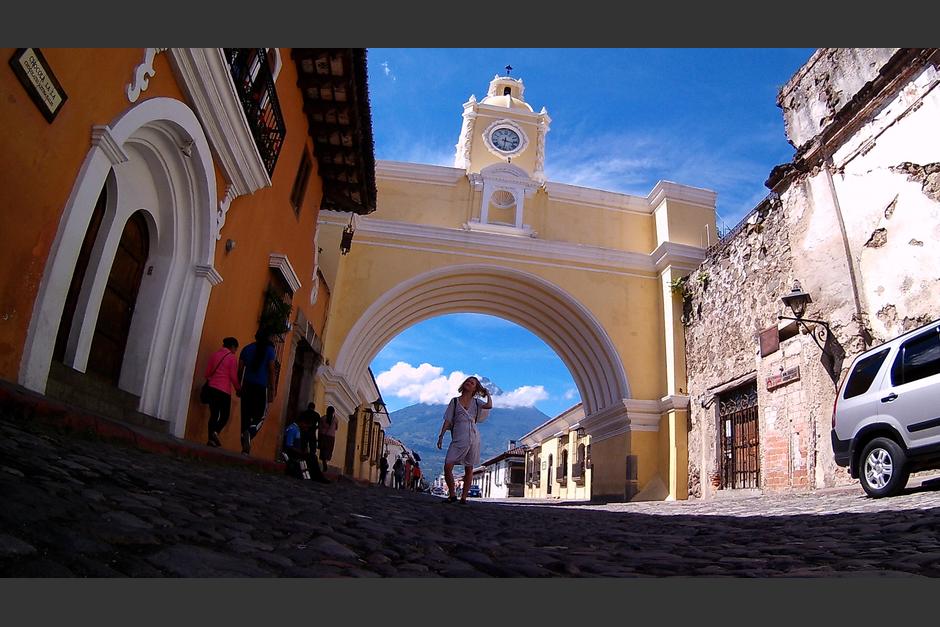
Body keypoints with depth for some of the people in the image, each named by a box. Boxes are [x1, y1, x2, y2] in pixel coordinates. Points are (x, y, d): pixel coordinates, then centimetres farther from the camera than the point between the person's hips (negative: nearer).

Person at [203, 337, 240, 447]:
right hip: (224, 390, -5)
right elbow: (233, 377, -7)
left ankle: (211, 439, 3)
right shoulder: (232, 358, -5)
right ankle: (216, 432, -22)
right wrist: (238, 389, 7)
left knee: (213, 414, 8)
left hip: (212, 388, 5)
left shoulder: (214, 354, 10)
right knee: (224, 415, 3)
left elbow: (207, 373, 12)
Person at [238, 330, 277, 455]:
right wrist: (272, 390, -2)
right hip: (261, 387, -3)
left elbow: (240, 370, 9)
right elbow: (271, 371, -4)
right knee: (260, 416, 4)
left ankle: (245, 448, 2)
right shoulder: (269, 350, 0)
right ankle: (249, 432, -27)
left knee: (245, 416, 6)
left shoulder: (246, 349, 10)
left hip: (247, 386, 3)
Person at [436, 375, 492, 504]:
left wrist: (488, 394, 7)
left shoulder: (476, 402, 11)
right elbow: (447, 420, 9)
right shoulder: (455, 401, 11)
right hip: (458, 439, -1)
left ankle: (464, 496, 11)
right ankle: (452, 494, 2)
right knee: (447, 467, -12)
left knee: (469, 469, 3)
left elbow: (489, 406, -9)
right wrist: (441, 436, 2)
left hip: (473, 438, 1)